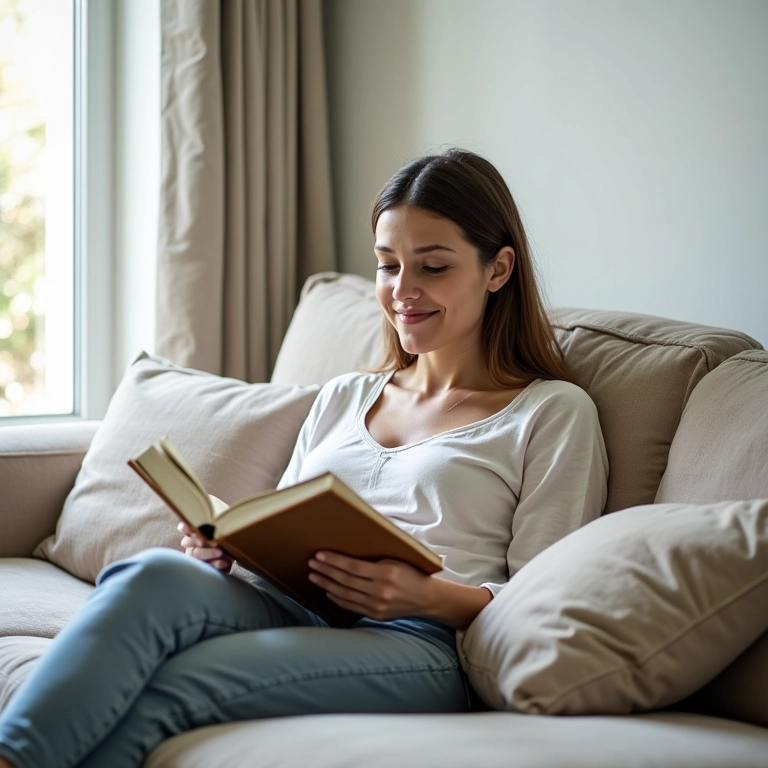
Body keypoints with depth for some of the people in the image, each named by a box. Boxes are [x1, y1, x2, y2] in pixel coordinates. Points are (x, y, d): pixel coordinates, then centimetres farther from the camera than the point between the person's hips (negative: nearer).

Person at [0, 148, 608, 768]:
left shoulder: (554, 413, 11)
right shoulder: (342, 398, 29)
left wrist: (431, 596, -17)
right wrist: (224, 547, 2)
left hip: (415, 645, -4)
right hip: (287, 612, 5)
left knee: (165, 689, -34)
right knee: (152, 574, -33)